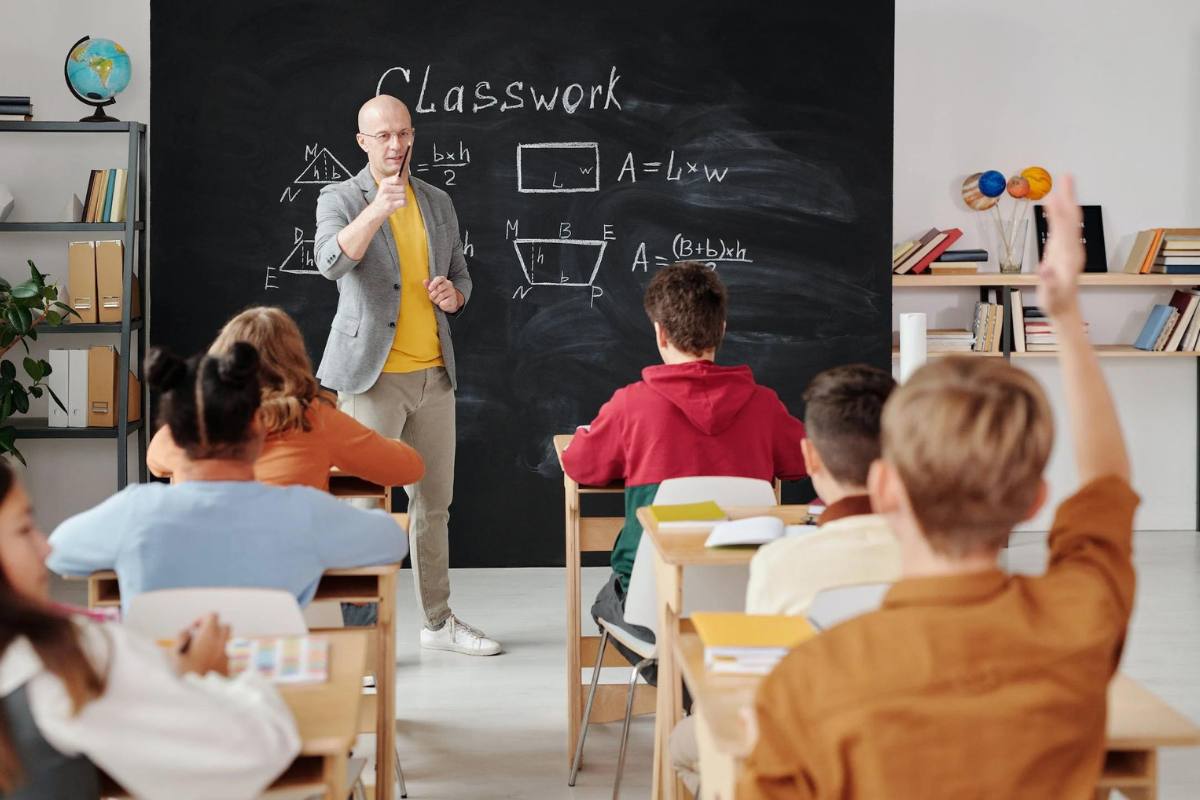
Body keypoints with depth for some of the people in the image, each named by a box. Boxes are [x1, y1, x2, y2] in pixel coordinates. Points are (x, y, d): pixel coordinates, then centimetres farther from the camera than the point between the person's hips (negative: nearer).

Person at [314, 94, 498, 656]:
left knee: (433, 503, 13)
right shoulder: (340, 199, -4)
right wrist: (377, 210, -39)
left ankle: (439, 621, 25)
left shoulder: (438, 204, 13)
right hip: (372, 376, -5)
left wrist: (454, 295, -2)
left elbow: (461, 276, 21)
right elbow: (331, 262, -24)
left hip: (434, 374, 6)